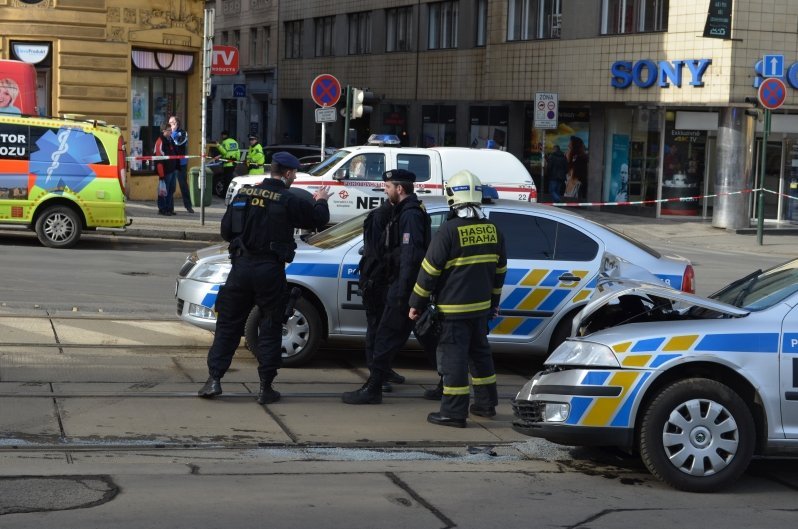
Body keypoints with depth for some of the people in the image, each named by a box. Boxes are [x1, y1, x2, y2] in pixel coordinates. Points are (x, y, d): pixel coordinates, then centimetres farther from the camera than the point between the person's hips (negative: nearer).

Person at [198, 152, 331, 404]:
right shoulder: (289, 201, -8)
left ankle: (214, 379, 5)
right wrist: (321, 201, 23)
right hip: (270, 270, -3)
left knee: (228, 324, 10)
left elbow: (225, 230, 8)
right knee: (271, 328, 7)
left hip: (241, 266, 3)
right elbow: (319, 219, 2)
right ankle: (266, 387, 7)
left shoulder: (244, 194, 5)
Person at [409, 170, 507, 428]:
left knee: (454, 357, -3)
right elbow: (500, 269, 13)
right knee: (480, 352, 20)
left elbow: (430, 269, -12)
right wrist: (493, 301, 24)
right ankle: (486, 403, 28)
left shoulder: (450, 230, -15)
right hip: (482, 306, 7)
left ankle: (454, 412, -1)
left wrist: (417, 303, -3)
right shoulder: (491, 229, 5)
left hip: (454, 308, -7)